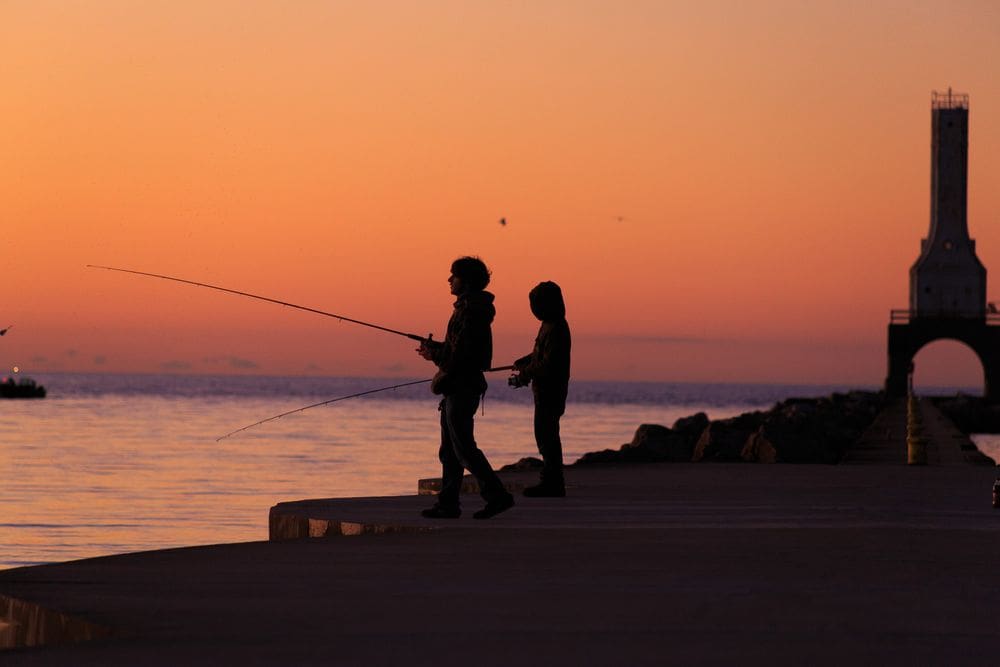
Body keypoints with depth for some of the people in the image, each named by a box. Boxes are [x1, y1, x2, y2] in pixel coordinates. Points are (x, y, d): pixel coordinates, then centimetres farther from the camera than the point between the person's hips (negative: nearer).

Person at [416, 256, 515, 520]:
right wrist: (435, 349, 16)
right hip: (458, 387, 11)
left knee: (463, 447, -9)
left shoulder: (471, 312, -17)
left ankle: (497, 495, -7)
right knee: (450, 449, 11)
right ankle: (448, 503, 13)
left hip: (462, 387, -11)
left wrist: (435, 353, -9)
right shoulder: (468, 308, 16)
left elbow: (462, 353, -22)